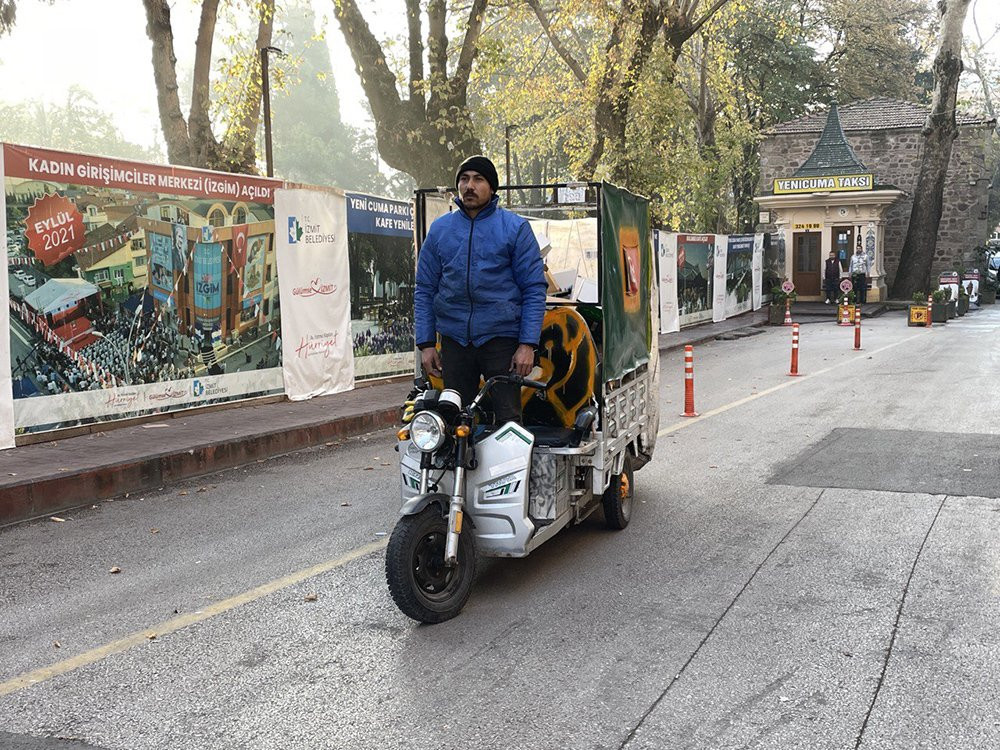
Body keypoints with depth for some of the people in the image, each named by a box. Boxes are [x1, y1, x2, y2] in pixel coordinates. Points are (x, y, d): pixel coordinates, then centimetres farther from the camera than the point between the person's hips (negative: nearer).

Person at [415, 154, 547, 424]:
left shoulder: (515, 227, 1)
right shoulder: (439, 229, 11)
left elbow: (534, 289, -1)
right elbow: (425, 290, 12)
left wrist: (528, 343, -10)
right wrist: (425, 343, 5)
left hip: (501, 338, -3)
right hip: (454, 340, 3)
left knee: (508, 420, -5)